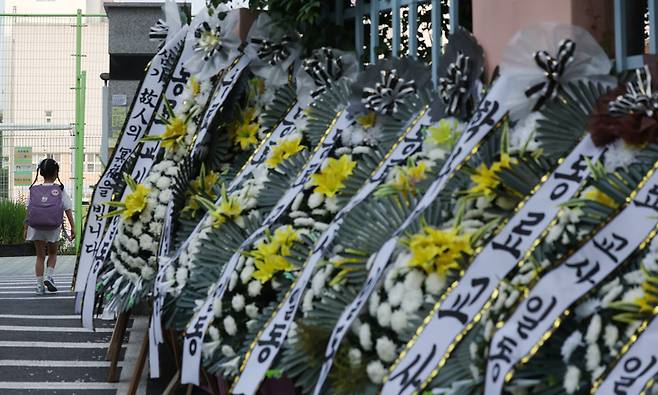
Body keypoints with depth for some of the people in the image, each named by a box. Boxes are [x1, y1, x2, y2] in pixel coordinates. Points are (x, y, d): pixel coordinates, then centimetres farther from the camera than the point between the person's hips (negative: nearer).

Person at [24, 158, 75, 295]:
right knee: (52, 253, 21)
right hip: (54, 227, -1)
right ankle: (49, 276, 1)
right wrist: (73, 228, 2)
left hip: (36, 227, 1)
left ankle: (39, 285, 8)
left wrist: (26, 228, 8)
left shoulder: (34, 190, 4)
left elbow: (28, 211, 2)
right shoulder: (60, 190, 0)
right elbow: (68, 210, -1)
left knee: (40, 256, 12)